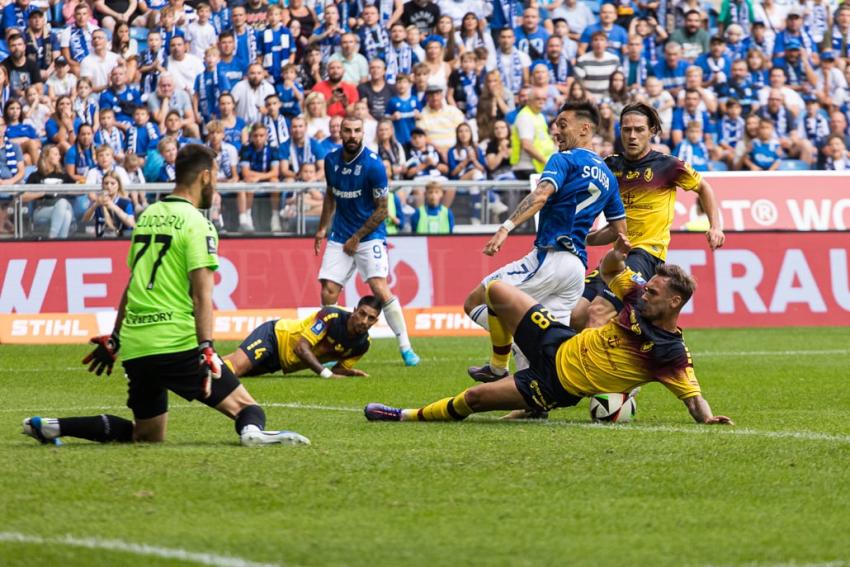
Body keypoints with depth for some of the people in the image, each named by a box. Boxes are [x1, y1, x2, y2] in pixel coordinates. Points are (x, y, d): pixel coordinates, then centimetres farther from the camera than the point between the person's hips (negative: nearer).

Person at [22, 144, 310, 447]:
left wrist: (114, 339, 30)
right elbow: (201, 294, -14)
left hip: (135, 348, 7)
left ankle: (51, 427, 7)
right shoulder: (196, 224, -6)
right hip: (177, 344, -7)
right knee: (246, 406, -3)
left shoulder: (147, 216, 16)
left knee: (147, 434, 18)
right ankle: (253, 430, -40)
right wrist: (206, 351, -20)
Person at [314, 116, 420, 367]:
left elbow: (381, 210, -10)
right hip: (339, 236, 5)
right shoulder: (331, 160, 2)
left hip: (370, 235, -5)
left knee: (380, 289, -18)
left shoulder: (373, 165, -15)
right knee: (328, 293, -4)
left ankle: (405, 347, -11)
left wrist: (357, 238, -9)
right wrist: (322, 228, 16)